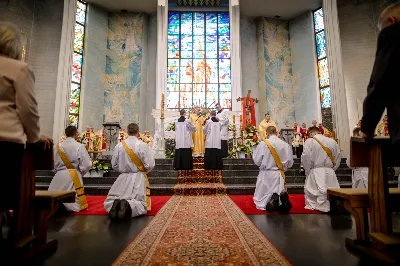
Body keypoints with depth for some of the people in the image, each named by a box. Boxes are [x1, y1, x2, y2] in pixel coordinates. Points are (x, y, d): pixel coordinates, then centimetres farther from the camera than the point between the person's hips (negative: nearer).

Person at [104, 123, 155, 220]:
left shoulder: (119, 145, -4)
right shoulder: (143, 145, -12)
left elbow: (114, 165, 5)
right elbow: (150, 165, -12)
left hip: (123, 178, 3)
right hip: (138, 178, -2)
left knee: (109, 201, 16)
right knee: (141, 205, 5)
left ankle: (115, 205, -19)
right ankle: (128, 206, -27)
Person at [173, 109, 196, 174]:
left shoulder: (176, 122, 2)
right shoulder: (187, 121, -8)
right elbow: (194, 129, 2)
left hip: (178, 142, 3)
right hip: (186, 142, -3)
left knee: (179, 156, 6)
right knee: (186, 156, 3)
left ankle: (179, 170, 8)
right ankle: (185, 169, 4)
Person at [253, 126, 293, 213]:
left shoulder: (263, 144, -13)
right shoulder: (285, 145, -4)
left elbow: (256, 161, -7)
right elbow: (290, 163, 2)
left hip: (266, 174, -2)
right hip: (279, 174, 2)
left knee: (262, 200, 11)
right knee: (281, 194, 18)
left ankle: (272, 201, -22)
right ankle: (282, 199, -17)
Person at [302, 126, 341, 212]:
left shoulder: (309, 141, -5)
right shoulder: (333, 142, 7)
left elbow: (305, 158, -10)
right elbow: (338, 159, 10)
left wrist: (308, 171, 4)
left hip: (315, 172, -3)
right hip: (330, 171, 4)